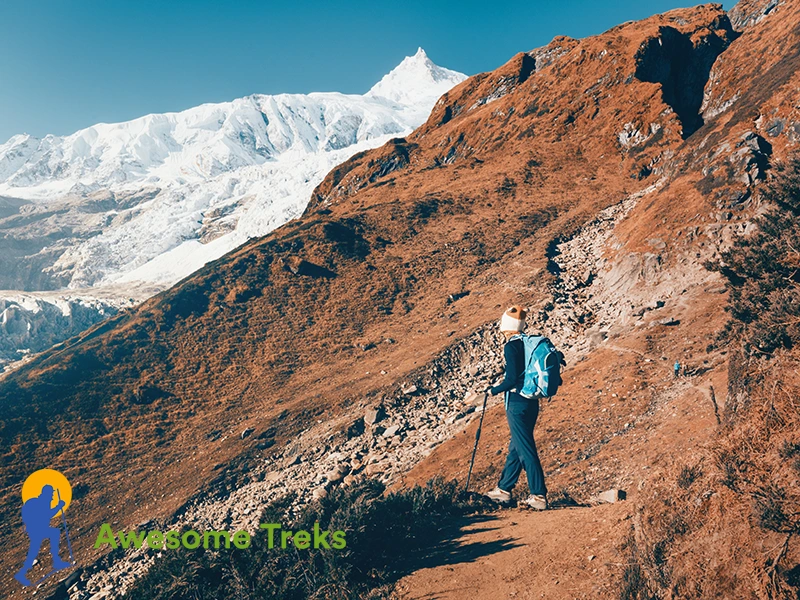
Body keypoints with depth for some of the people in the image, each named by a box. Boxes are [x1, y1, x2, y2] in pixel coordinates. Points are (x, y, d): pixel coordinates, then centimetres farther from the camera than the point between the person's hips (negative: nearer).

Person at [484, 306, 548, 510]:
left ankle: (539, 496, 4)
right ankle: (503, 490, 28)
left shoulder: (511, 346, -15)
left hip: (517, 404, -9)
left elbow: (512, 380, -20)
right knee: (516, 447, 16)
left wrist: (494, 390, -3)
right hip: (531, 403, 9)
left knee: (526, 450, -1)